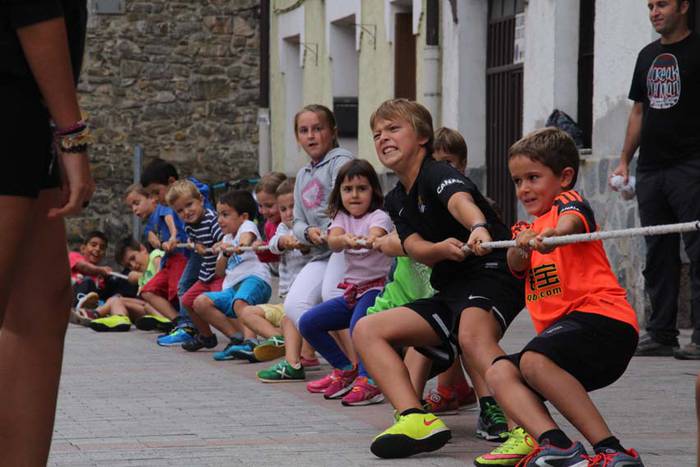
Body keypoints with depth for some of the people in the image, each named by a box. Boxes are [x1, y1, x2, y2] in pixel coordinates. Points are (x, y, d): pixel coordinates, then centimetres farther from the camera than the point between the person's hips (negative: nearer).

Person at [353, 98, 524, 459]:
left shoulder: (437, 174, -10)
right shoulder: (396, 201, 15)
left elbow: (460, 200, -34)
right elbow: (414, 248, -3)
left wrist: (478, 227, -58)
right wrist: (442, 249, -27)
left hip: (491, 274, -9)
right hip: (449, 291, 9)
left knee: (473, 336, -40)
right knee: (366, 330, -3)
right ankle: (417, 419, -26)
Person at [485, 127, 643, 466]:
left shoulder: (569, 201, 5)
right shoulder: (528, 228, 26)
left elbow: (572, 221, -22)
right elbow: (517, 267, 4)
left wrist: (553, 235, -46)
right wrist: (520, 247, -21)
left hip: (600, 316, -8)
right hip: (561, 328, 8)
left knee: (534, 361, -31)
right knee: (499, 373, -10)